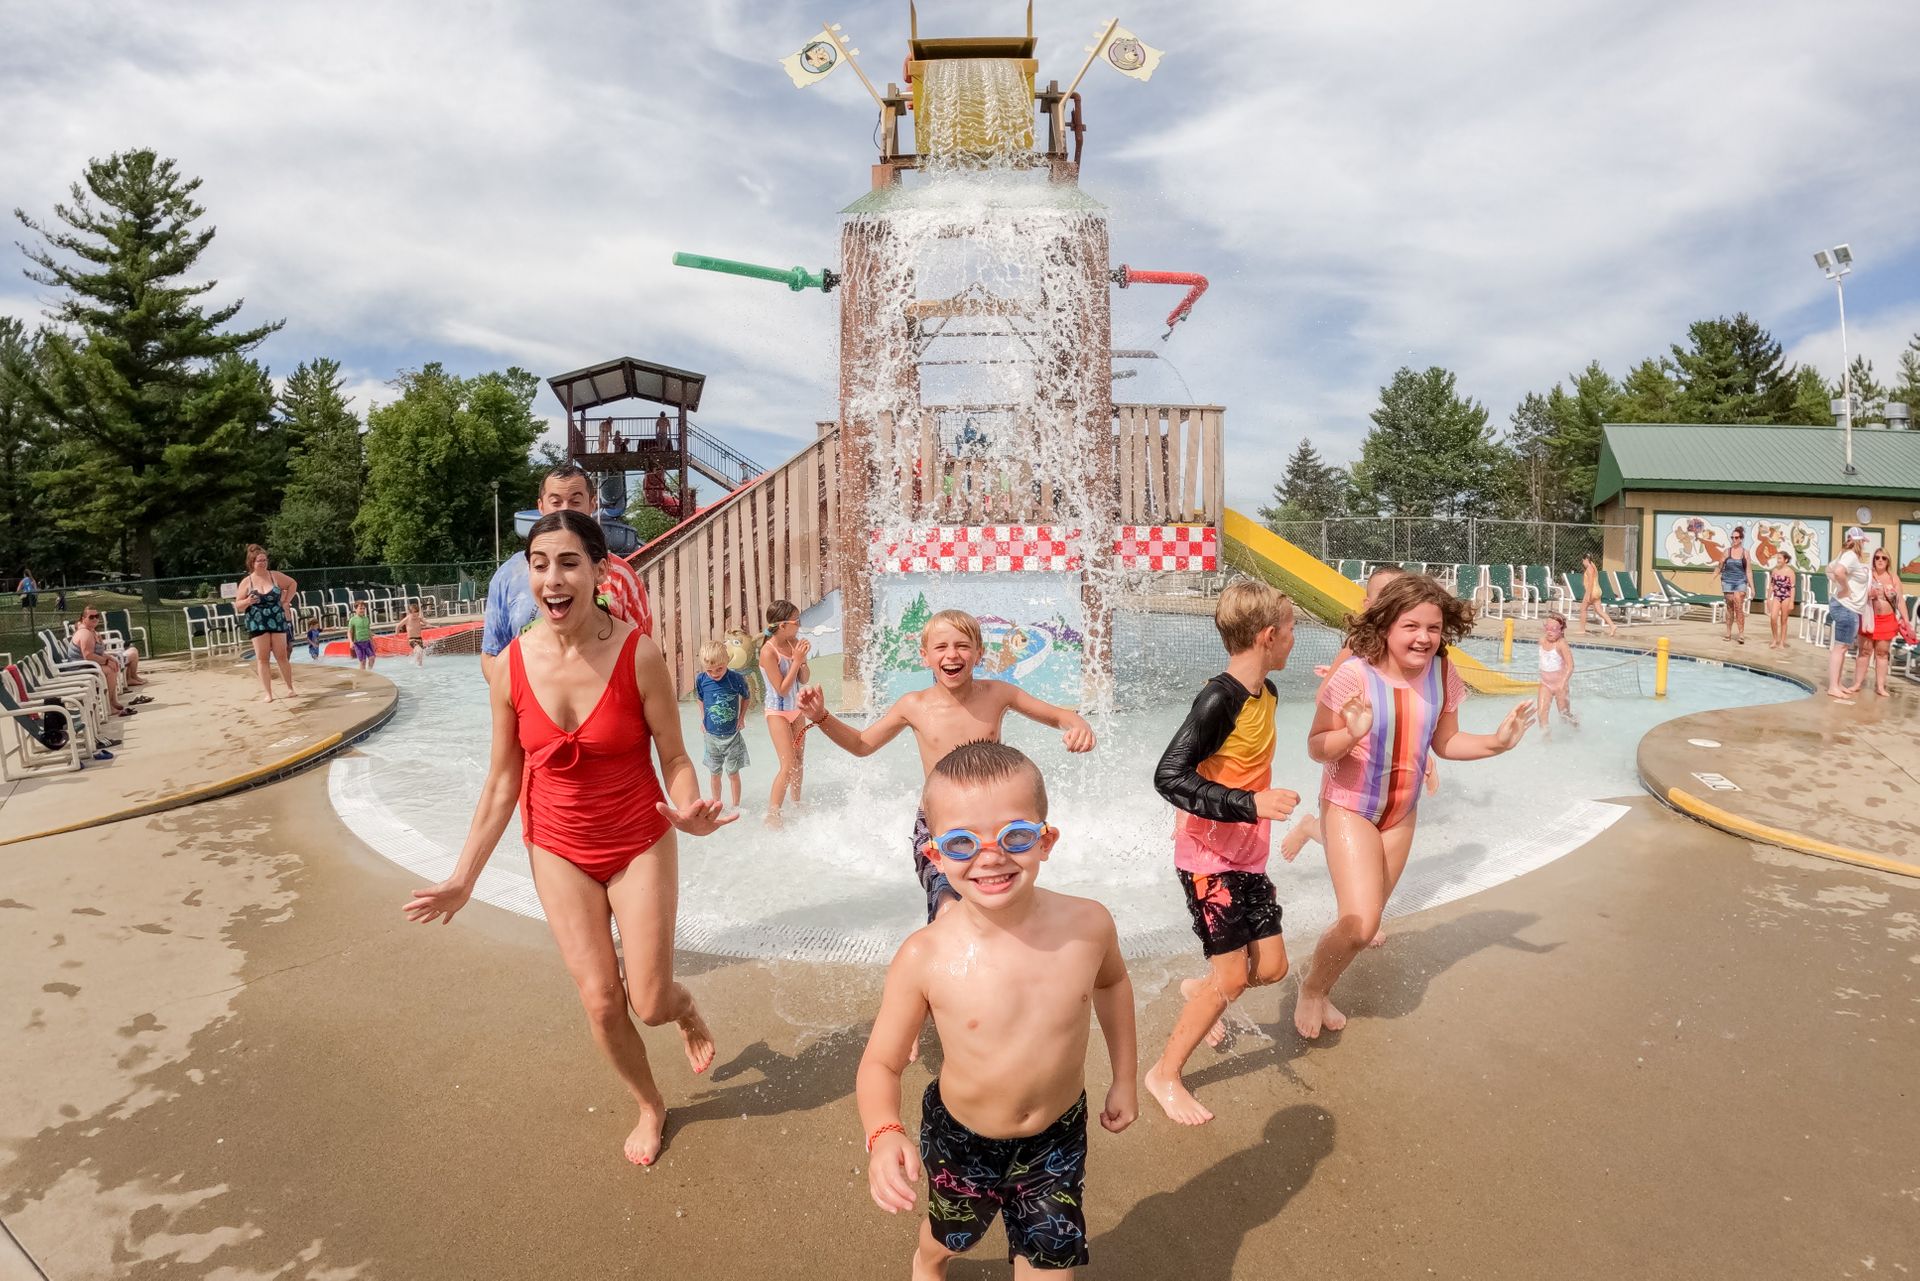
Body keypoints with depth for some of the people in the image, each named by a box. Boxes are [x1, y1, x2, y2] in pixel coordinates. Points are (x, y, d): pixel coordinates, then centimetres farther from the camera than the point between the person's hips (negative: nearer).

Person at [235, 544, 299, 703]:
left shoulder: (275, 576, 1)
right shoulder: (246, 582, -2)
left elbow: (293, 584, 17)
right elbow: (238, 605, 1)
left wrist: (286, 601, 7)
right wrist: (248, 601, -20)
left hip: (277, 622, 1)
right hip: (257, 624, -1)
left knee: (282, 656, 4)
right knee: (262, 659, 0)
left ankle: (290, 688, 15)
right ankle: (267, 693, 3)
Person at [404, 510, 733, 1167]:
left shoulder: (638, 653, -20)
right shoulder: (512, 666, -11)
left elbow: (675, 757, -13)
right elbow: (502, 781, -1)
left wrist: (689, 810, -34)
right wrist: (463, 878, 3)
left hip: (639, 846, -2)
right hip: (560, 851, 2)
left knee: (649, 1004, 4)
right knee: (600, 1000, 6)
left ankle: (684, 1006, 43)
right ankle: (649, 1105, 35)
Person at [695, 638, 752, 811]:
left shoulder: (736, 679, -16)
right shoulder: (701, 680, -8)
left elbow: (747, 698, 1)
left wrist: (740, 718, -2)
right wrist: (703, 719, 5)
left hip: (732, 735, -2)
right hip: (711, 735, 2)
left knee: (733, 773, 6)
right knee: (715, 774, 14)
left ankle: (736, 808, 18)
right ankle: (716, 806, 28)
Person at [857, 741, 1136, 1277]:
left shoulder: (1087, 925, -22)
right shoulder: (925, 957, -29)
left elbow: (1110, 981, 2)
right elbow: (881, 1063, -18)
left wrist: (1124, 1077, 10)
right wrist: (884, 1135, -37)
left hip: (1057, 1139, 1)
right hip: (960, 1141, 0)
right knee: (950, 1237, 27)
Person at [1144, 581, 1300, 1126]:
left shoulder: (1267, 693, 5)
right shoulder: (1219, 698, -24)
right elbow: (1169, 776, -29)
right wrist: (1251, 804, -35)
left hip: (1248, 855, 8)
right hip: (1208, 857, -8)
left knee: (1271, 966, 10)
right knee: (1232, 977, -3)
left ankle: (1200, 991, 40)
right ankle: (1165, 1074, 15)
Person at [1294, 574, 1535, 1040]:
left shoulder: (1442, 674, -10)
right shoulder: (1355, 675, -25)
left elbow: (1444, 742, 4)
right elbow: (1316, 748, -20)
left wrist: (1495, 743, -11)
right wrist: (1351, 734, -39)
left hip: (1401, 813, 6)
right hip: (1350, 809, -5)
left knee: (1365, 920, 15)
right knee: (1361, 924, -13)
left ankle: (1322, 991, 41)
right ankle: (1312, 987, 17)